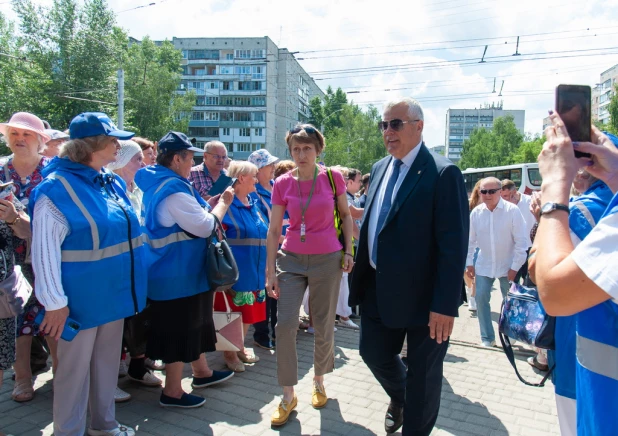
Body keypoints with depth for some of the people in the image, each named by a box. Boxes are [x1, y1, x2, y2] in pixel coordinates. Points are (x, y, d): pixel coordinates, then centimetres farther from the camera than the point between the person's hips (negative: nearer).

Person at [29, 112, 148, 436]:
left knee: (107, 362, 19)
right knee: (74, 369, 8)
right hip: (81, 298, -7)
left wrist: (131, 285, 20)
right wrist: (55, 302, -19)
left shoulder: (111, 182, 7)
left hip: (113, 293, 8)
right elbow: (44, 252, -18)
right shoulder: (56, 189, -16)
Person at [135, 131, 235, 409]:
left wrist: (210, 205, 10)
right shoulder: (173, 188, -23)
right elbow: (205, 226, -20)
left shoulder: (155, 183, 10)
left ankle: (201, 371, 39)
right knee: (179, 328, 3)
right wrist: (223, 204, -6)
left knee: (192, 322, 22)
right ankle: (172, 391, 17)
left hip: (170, 270, 10)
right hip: (178, 274, -10)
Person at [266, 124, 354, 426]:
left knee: (324, 328, 9)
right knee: (285, 325, -5)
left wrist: (348, 251, 0)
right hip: (291, 260, 1)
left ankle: (319, 382, 35)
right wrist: (270, 271, -3)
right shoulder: (282, 184, -2)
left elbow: (345, 214, 8)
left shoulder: (333, 177, -4)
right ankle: (288, 396, 12)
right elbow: (273, 230, 0)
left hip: (327, 260, -1)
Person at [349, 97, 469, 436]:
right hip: (379, 288, 7)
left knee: (423, 372, 11)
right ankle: (399, 397, 50)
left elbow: (454, 245, -18)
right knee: (373, 353, 19)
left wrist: (445, 305, -20)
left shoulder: (443, 173, -15)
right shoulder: (379, 168, 9)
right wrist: (362, 279, 12)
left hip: (421, 293, -6)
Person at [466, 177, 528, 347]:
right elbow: (470, 240, 2)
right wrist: (469, 263, 2)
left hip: (507, 265, -2)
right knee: (481, 298, 0)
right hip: (484, 265, 3)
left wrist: (515, 267, -13)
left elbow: (521, 241, -13)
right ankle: (487, 337, 14)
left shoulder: (512, 210, -17)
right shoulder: (476, 212, -6)